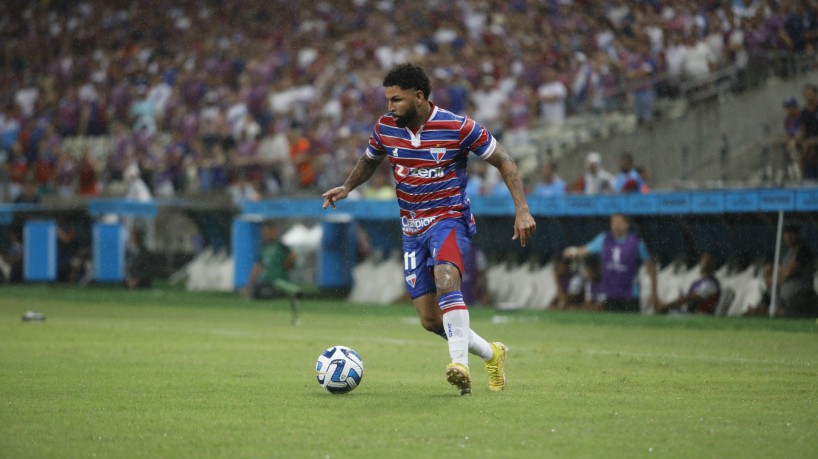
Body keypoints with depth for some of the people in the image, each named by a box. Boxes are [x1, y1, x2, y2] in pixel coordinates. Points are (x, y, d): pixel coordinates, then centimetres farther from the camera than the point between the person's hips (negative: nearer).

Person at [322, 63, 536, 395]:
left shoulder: (458, 128, -14)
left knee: (446, 279, -37)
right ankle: (491, 354, 25)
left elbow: (504, 162, -5)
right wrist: (346, 188, 4)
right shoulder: (385, 128, 0)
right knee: (430, 320, 3)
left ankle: (459, 364, -43)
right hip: (412, 228, 6)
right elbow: (370, 160, 22)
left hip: (450, 220, -5)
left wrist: (522, 210, -14)